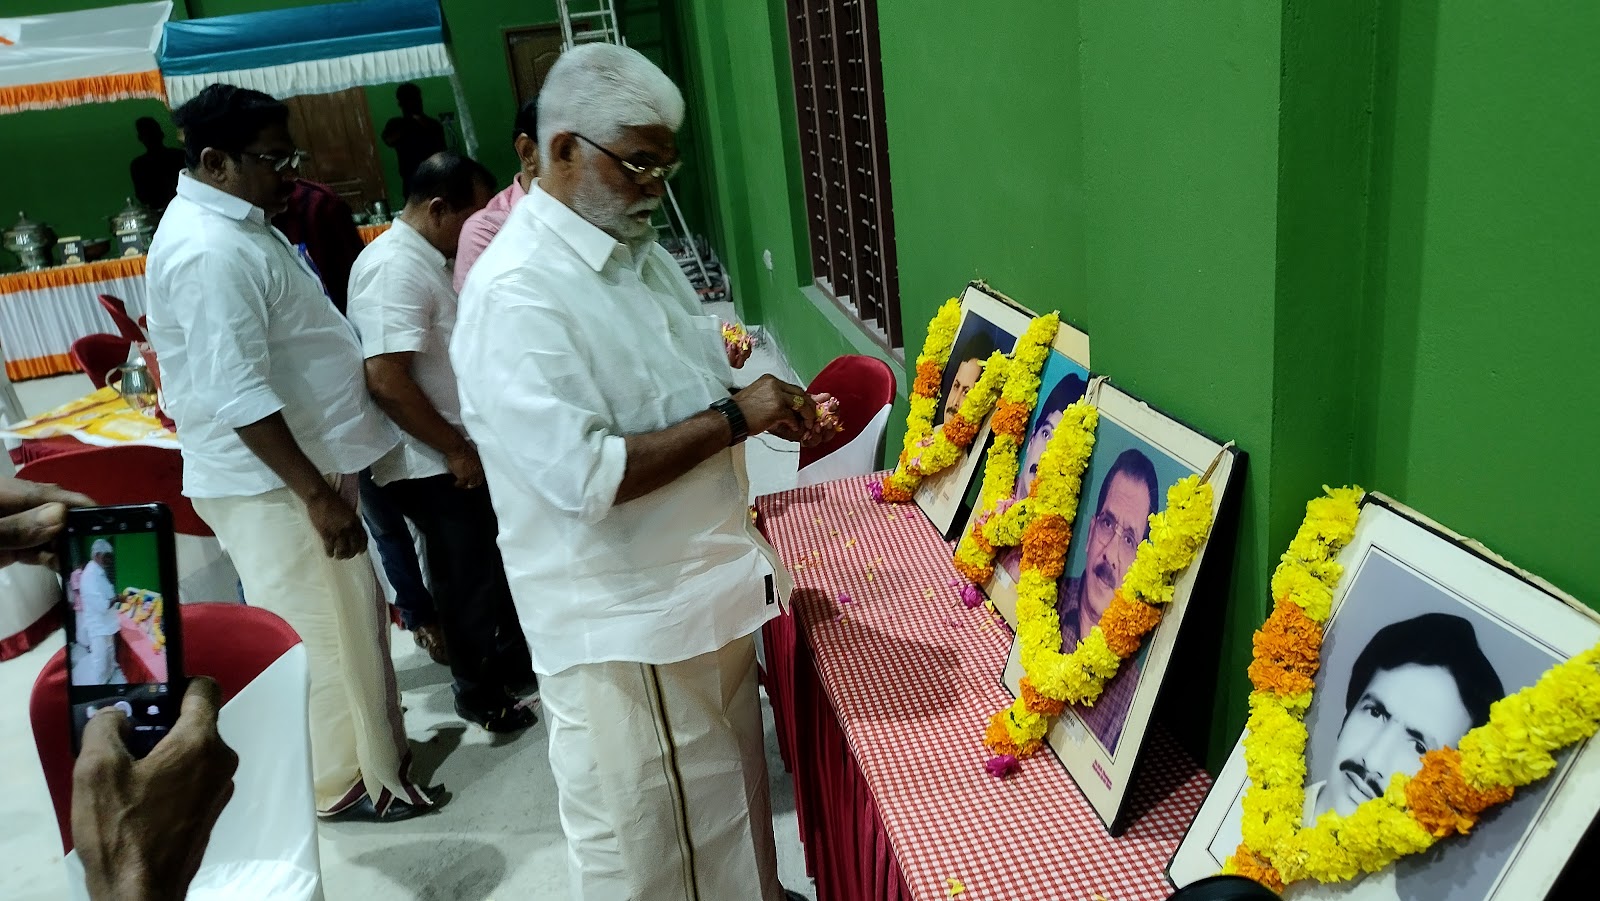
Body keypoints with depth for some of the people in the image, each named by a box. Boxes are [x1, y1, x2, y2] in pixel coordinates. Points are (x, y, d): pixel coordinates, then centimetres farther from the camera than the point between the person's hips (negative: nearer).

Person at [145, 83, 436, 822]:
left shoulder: (233, 224, 12)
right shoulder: (210, 252, -22)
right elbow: (239, 397, -26)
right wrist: (317, 495, -24)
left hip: (300, 463, 10)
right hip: (272, 483, -10)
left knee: (351, 622, 19)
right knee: (325, 637, 3)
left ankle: (378, 750, 34)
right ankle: (349, 782, 19)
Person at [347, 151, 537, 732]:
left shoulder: (428, 258, 10)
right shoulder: (395, 268, -21)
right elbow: (386, 380, -28)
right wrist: (456, 451, -20)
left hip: (459, 454, 9)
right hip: (433, 466, -9)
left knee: (493, 566, 20)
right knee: (468, 578, 6)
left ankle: (509, 661, 38)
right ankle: (479, 692, 25)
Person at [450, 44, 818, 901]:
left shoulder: (638, 252, 7)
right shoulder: (515, 295, -22)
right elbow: (582, 477, -28)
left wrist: (768, 406, 1)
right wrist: (734, 418, -22)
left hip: (705, 589, 9)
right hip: (622, 628, -8)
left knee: (729, 808, 26)